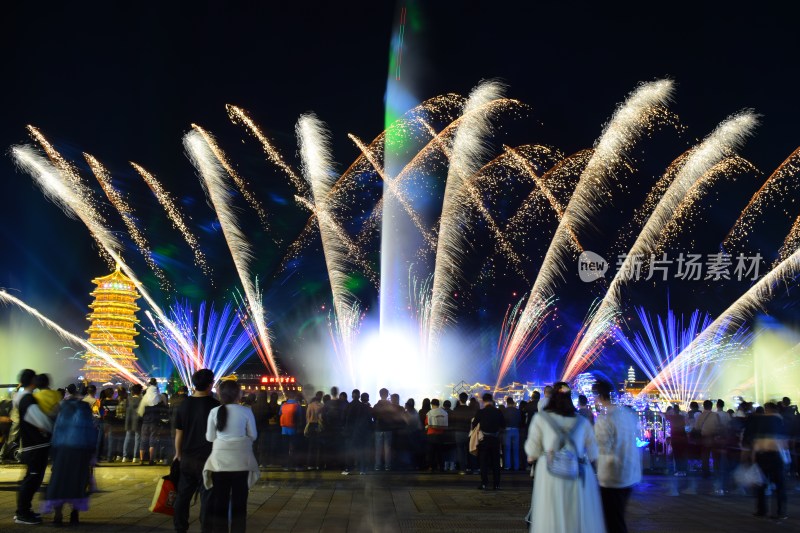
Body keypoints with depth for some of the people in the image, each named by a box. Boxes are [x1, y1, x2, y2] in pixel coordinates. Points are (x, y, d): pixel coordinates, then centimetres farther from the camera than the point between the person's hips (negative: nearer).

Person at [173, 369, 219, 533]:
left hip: (187, 458, 4)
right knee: (206, 498, 1)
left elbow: (179, 433, 6)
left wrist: (178, 453, 18)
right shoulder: (214, 405, -10)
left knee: (183, 495, 14)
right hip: (207, 458, -4)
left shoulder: (184, 404, 1)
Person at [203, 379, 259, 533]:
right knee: (239, 499, 9)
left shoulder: (214, 411, -3)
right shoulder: (246, 411, -6)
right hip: (241, 459, -1)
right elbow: (253, 435, 1)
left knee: (220, 499, 9)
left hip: (220, 459, 1)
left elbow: (209, 437, 3)